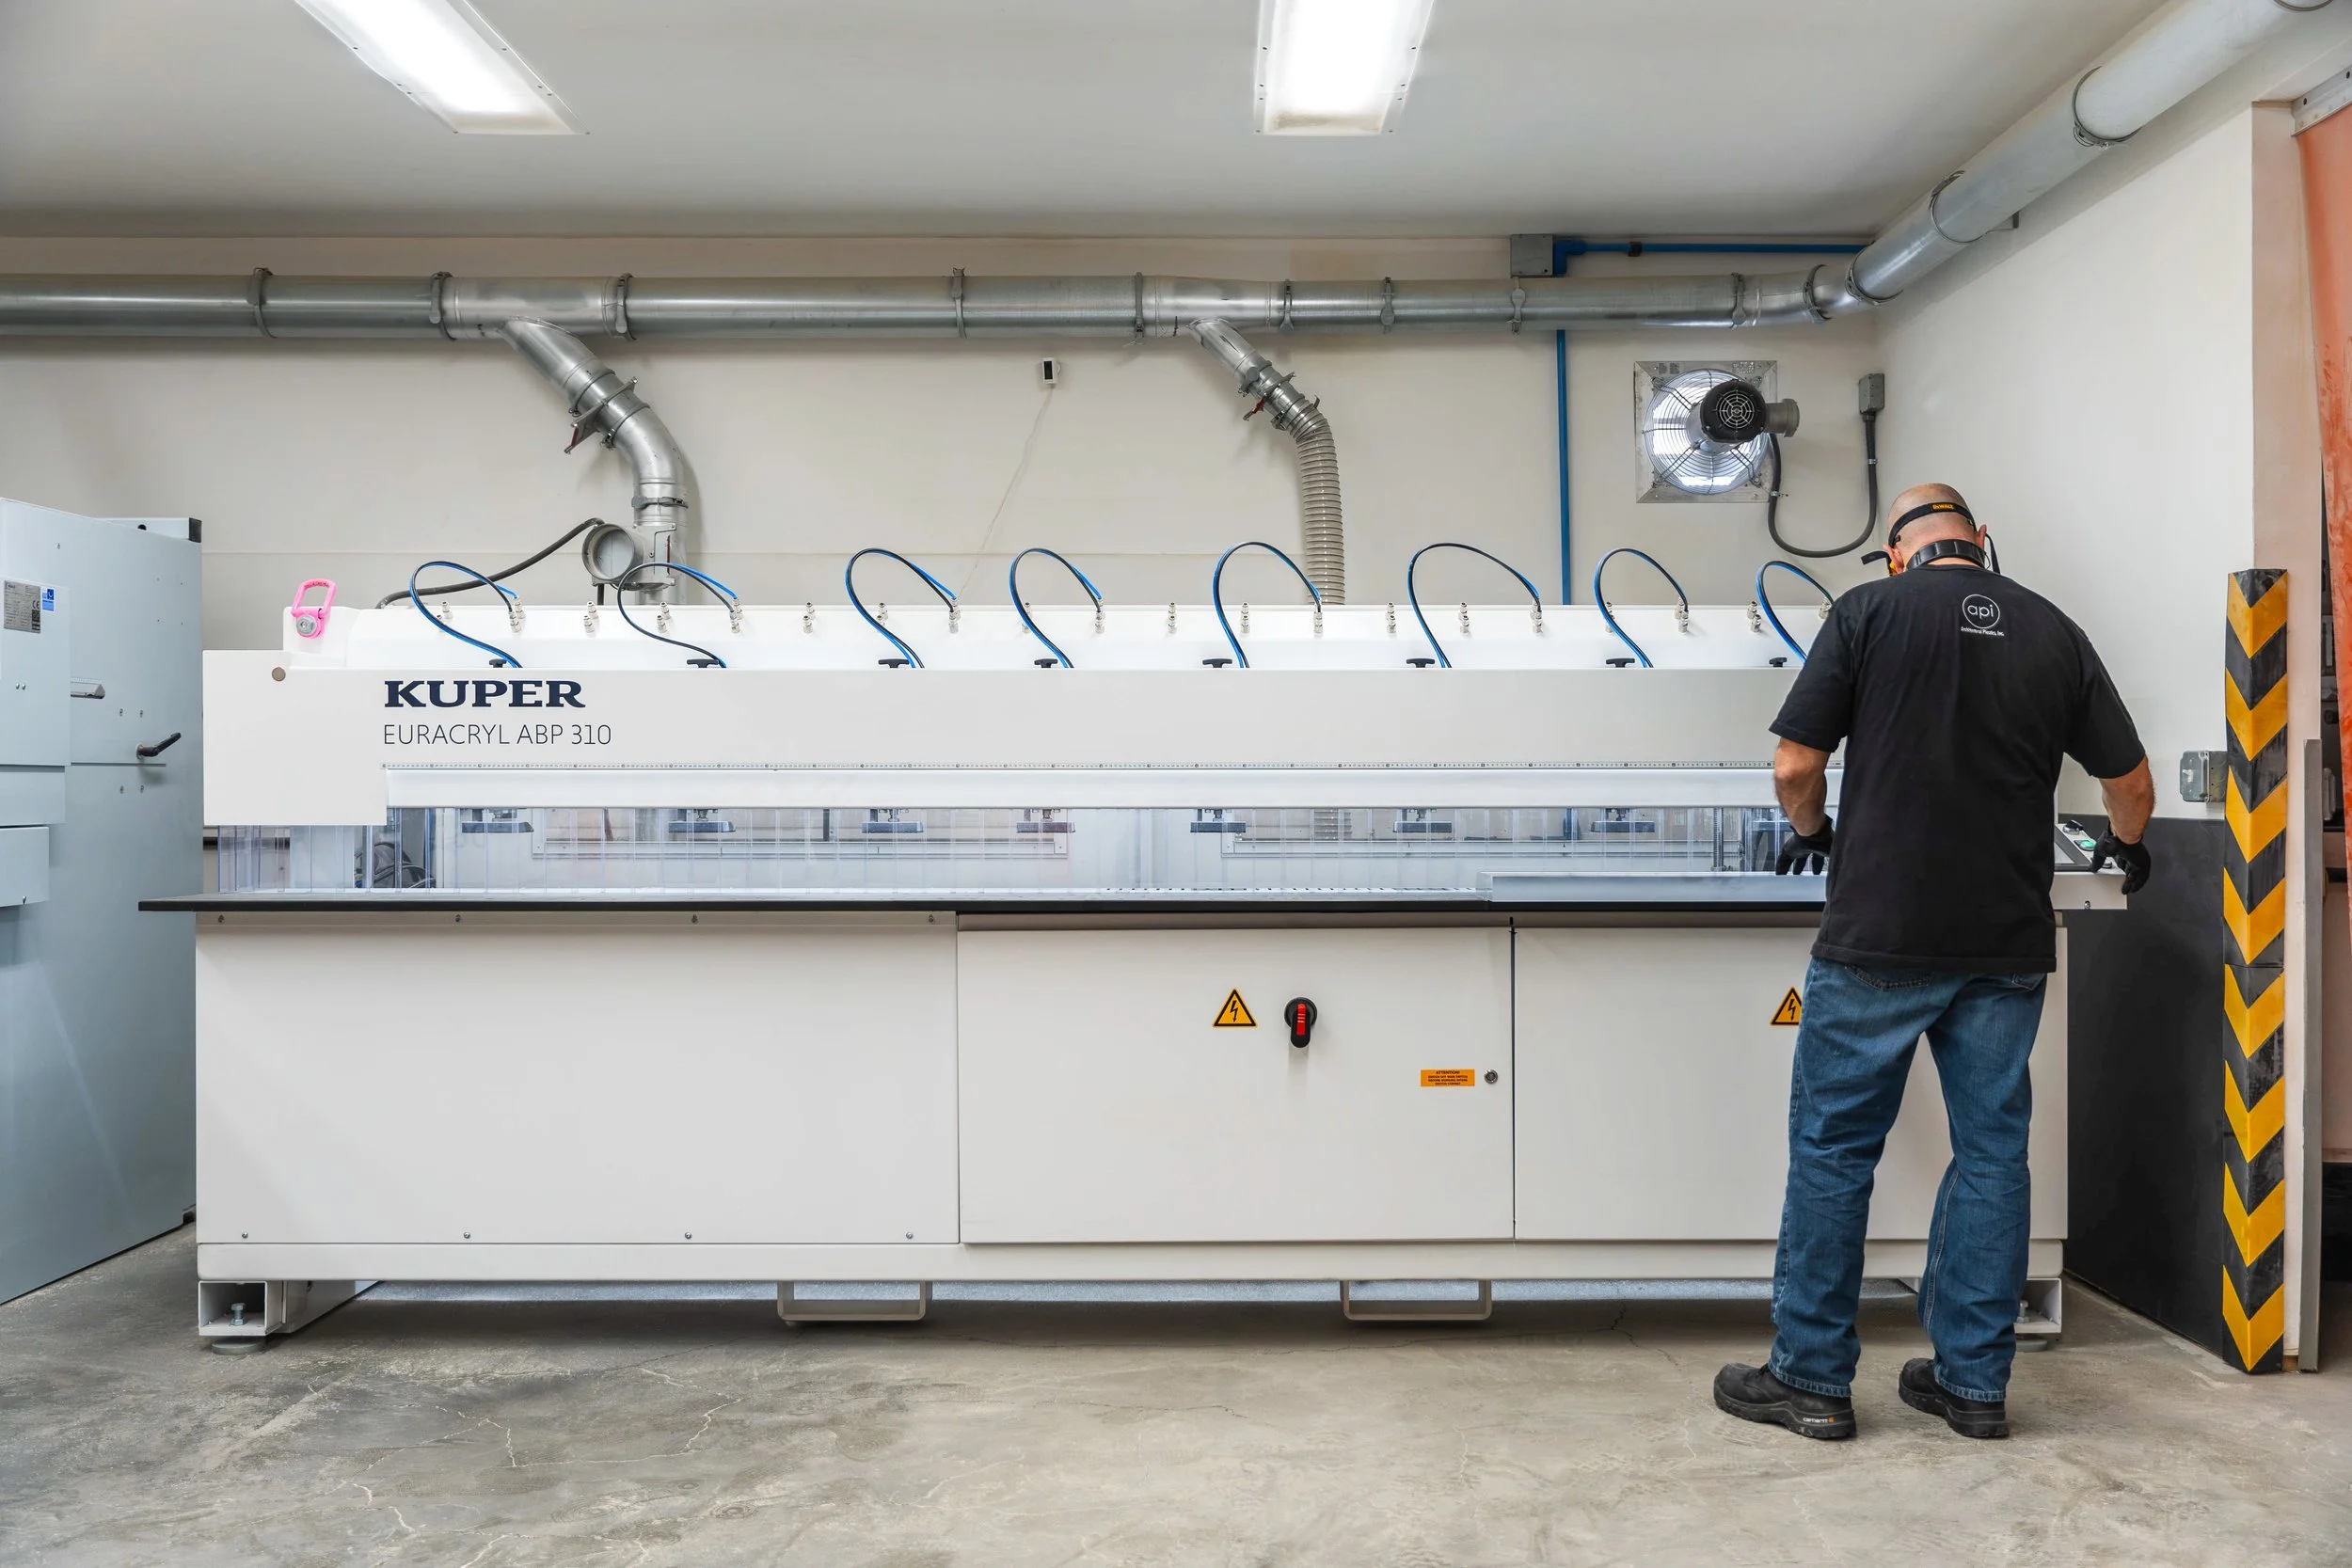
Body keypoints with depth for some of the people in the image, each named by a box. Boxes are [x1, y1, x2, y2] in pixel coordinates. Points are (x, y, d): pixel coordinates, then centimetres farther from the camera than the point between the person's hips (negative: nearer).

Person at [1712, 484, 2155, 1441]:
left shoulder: (1868, 613, -3)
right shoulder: (2054, 632, 8)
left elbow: (1794, 766, -7)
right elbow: (2132, 784, 11)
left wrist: (1812, 833, 14)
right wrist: (2126, 850, 32)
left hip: (1879, 939, -4)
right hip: (2008, 944, 4)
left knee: (1833, 1147, 5)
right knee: (1991, 1149, 12)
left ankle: (1812, 1378, 12)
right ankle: (1974, 1381, 20)